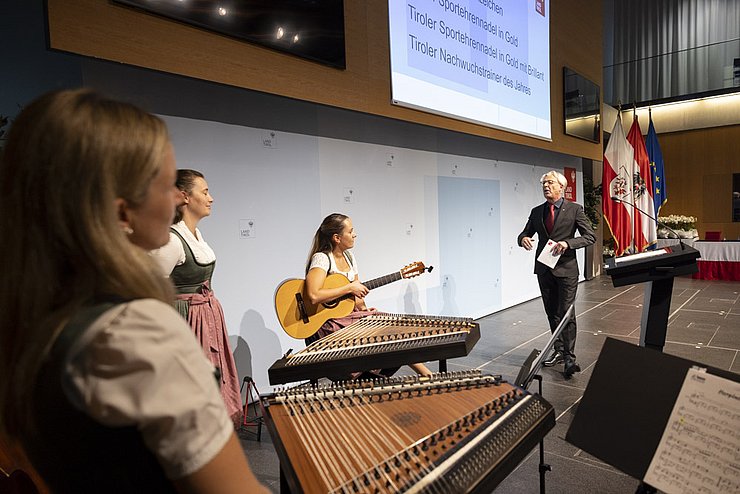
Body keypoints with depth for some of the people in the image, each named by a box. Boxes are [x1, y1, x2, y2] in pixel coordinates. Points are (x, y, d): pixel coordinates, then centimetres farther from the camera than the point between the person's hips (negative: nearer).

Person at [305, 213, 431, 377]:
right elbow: (314, 296, -32)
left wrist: (362, 307, -5)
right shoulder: (321, 258, -16)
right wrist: (349, 287, -23)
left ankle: (426, 375, -1)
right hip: (329, 323, -8)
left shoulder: (349, 256, 9)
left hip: (352, 314, 8)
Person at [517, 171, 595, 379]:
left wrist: (567, 243, -21)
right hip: (544, 268, 5)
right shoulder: (536, 212, 10)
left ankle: (569, 358, 0)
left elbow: (590, 236, -4)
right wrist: (523, 239, -12)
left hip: (566, 268, -5)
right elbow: (524, 233, 13)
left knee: (566, 313, -6)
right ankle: (559, 350, 25)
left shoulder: (574, 209, -2)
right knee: (552, 313, 12)